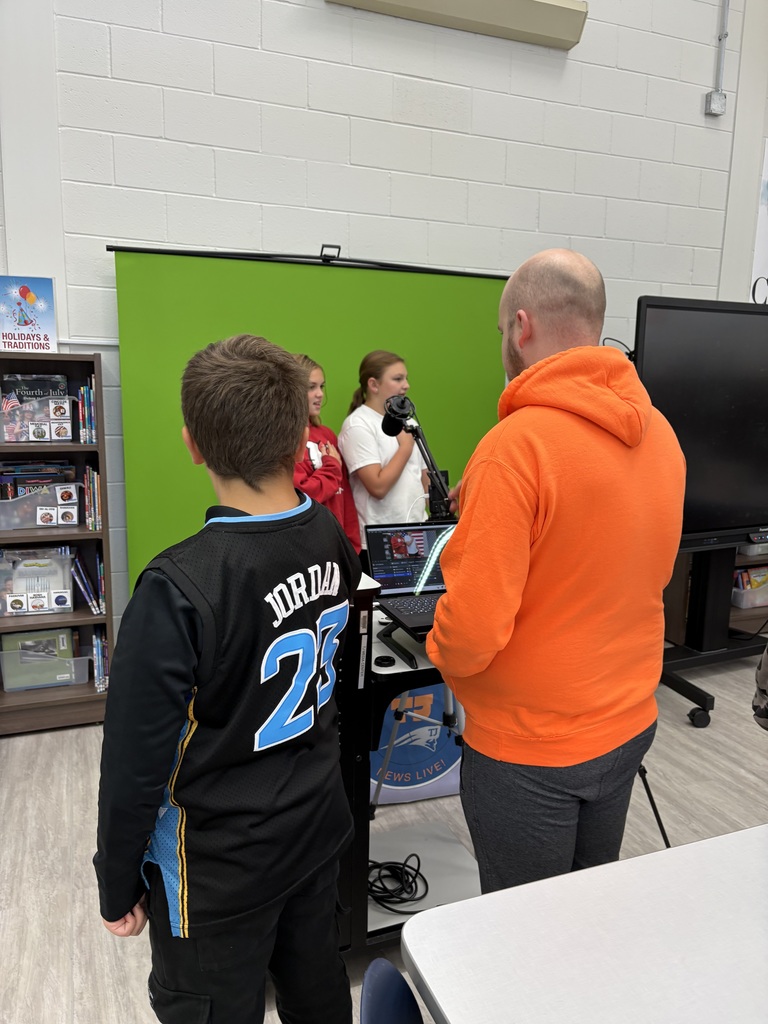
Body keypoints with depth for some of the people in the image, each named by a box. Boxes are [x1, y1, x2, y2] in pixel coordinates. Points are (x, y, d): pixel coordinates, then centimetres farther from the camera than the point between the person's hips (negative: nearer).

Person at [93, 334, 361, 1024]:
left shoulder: (178, 591, -31)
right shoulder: (333, 539, -13)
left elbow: (136, 764, -21)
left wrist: (118, 888, -5)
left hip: (219, 869, -5)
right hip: (320, 828, 5)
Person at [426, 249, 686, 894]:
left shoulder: (516, 444, -25)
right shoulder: (660, 431, -2)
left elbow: (473, 627, -27)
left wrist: (442, 654, -4)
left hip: (529, 746, -7)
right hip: (629, 721, 7)